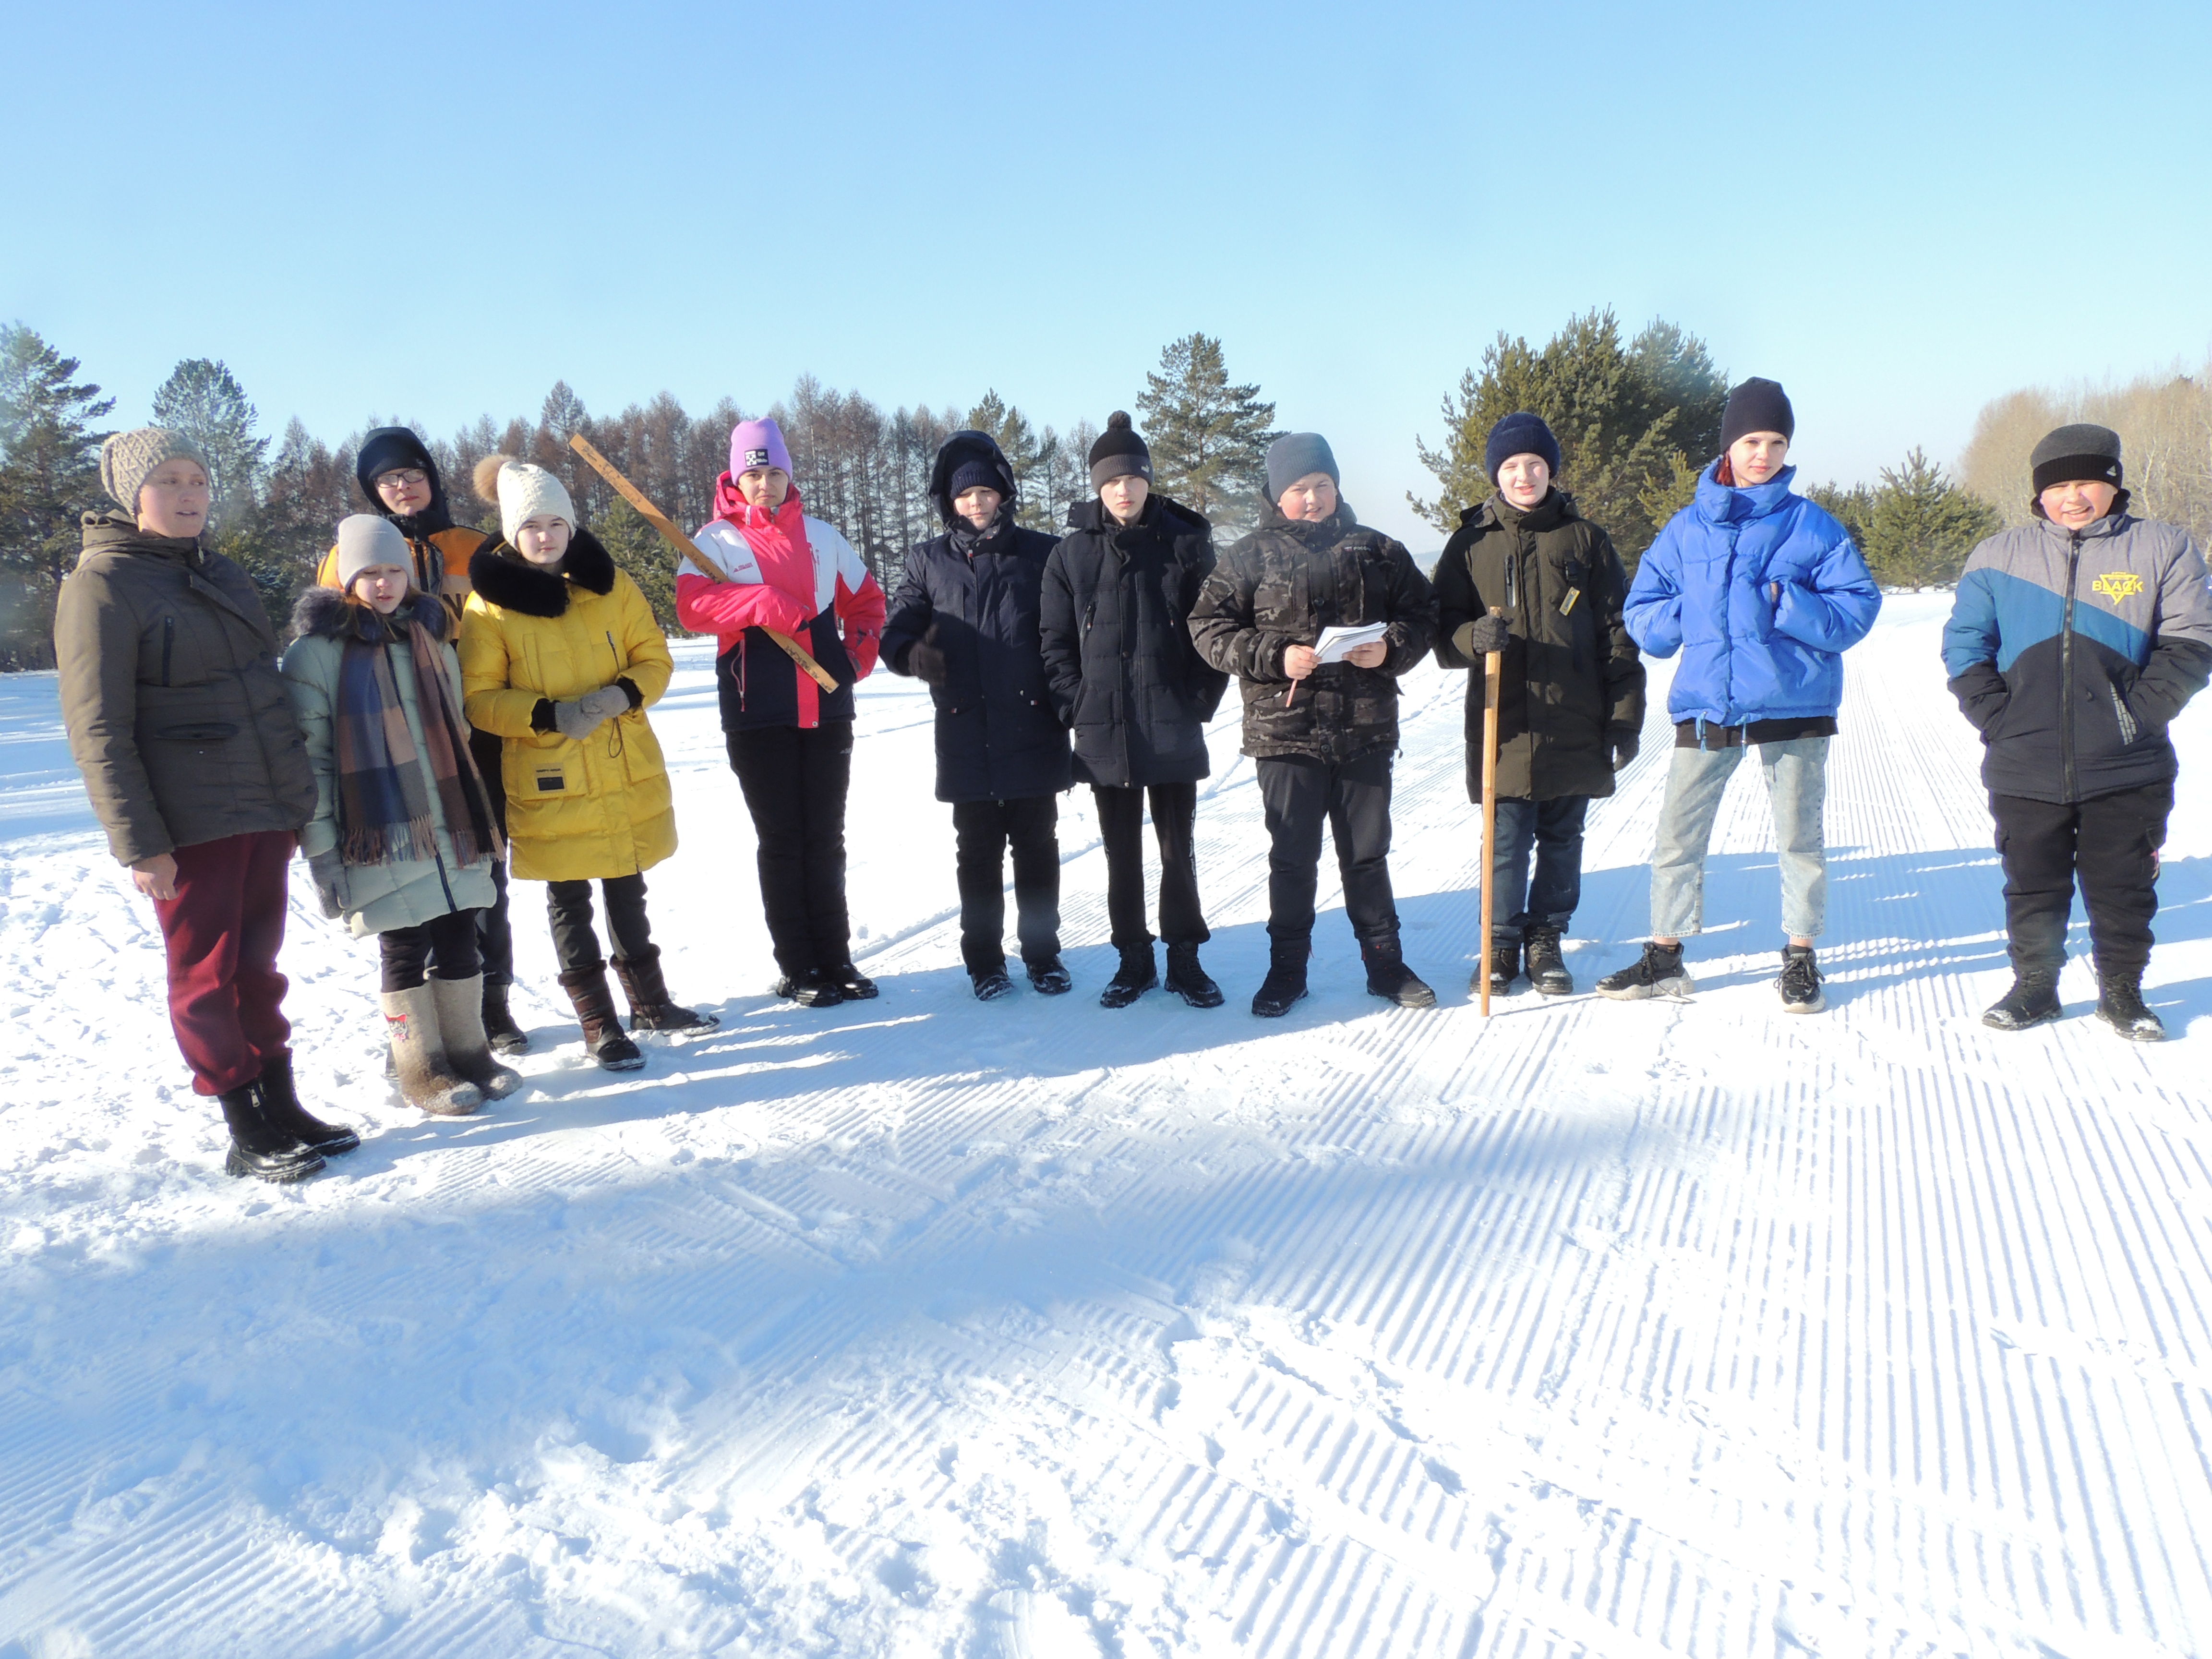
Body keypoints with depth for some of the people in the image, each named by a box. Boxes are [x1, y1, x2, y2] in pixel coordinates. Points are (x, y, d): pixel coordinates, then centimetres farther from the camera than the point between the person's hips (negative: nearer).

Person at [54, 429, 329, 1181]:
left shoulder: (221, 574, 13)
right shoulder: (100, 584, -8)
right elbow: (97, 731, -12)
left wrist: (297, 797, 18)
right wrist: (138, 843, -16)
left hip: (266, 810, 7)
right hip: (189, 827, -6)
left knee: (258, 966, 13)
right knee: (207, 977, 3)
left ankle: (282, 1106, 22)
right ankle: (246, 1134, 11)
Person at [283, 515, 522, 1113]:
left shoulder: (430, 641, 14)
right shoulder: (317, 650, -3)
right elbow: (308, 757, -7)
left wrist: (481, 820, 18)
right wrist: (322, 850, -11)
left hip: (450, 834, 5)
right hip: (380, 839, -5)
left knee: (458, 942, 8)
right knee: (404, 951, 0)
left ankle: (468, 1052, 22)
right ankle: (421, 1070, 13)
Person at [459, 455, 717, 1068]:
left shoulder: (609, 583, 3)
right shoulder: (489, 603, -6)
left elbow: (654, 657, 6)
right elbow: (478, 698, -6)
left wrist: (624, 694, -15)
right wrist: (547, 715, -22)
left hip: (628, 773, 3)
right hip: (549, 783, -3)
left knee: (627, 892, 17)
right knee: (568, 902, 5)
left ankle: (650, 1001, 33)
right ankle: (598, 1023, 17)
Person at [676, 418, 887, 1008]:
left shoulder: (822, 536, 12)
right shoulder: (717, 540, 1)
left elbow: (866, 600, 21)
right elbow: (692, 605, -16)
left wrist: (860, 650, 4)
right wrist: (762, 602, -28)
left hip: (827, 711, 3)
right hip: (757, 716, -3)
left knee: (827, 840, 8)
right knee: (780, 842, 3)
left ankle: (835, 958, 17)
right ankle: (797, 968, 11)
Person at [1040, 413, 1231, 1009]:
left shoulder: (1187, 543, 0)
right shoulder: (1072, 551, 3)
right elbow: (1055, 640, 4)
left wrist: (1200, 701, -6)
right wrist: (1077, 705, -5)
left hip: (1173, 730, -1)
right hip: (1104, 731, 1)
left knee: (1178, 849, 7)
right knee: (1121, 853, 11)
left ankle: (1184, 959, 20)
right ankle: (1133, 959, 23)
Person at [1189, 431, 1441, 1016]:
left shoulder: (1377, 551, 7)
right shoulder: (1249, 557, 2)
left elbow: (1422, 612, 12)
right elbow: (1209, 628, -2)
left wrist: (1391, 648, -9)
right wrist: (1274, 658, -15)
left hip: (1365, 731, 2)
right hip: (1285, 732, -2)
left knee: (1368, 853, 11)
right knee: (1292, 859, 6)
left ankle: (1385, 962, 25)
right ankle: (1287, 968, 20)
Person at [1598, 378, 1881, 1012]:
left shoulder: (1814, 526, 1)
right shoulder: (1687, 527, 7)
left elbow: (1858, 607, -3)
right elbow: (1642, 611, 8)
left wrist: (1784, 604, -16)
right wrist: (1690, 616, -10)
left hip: (1794, 705, -1)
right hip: (1704, 706, 2)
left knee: (1800, 839, 8)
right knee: (1677, 836, 4)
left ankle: (1801, 960, 23)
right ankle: (1664, 958, 17)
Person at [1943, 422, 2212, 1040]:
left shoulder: (2163, 548, 3)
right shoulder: (1998, 556, 6)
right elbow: (1964, 646, 5)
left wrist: (2138, 715, -11)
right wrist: (1999, 720, -6)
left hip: (2127, 773, 0)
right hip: (2025, 771, 1)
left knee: (2124, 893, 9)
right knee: (2033, 890, 10)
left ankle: (2123, 992, 25)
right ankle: (2034, 987, 26)